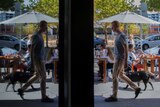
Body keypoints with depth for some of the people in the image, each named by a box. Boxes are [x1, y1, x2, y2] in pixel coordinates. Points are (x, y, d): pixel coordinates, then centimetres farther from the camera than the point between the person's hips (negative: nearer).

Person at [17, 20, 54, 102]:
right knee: (43, 77, -5)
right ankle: (44, 97, 2)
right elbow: (32, 49, -19)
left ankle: (22, 89, 24)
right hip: (38, 60, -10)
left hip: (40, 59, 10)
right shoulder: (36, 36, -15)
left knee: (37, 76, 17)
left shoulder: (40, 36, 15)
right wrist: (32, 61, -22)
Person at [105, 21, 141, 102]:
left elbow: (126, 49, -20)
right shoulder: (117, 35, 12)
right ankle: (136, 88, 24)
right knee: (121, 75, 17)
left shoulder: (121, 36, -17)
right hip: (117, 58, 10)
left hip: (120, 59, -10)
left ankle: (114, 96, 1)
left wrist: (125, 62, -22)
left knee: (114, 77, -6)